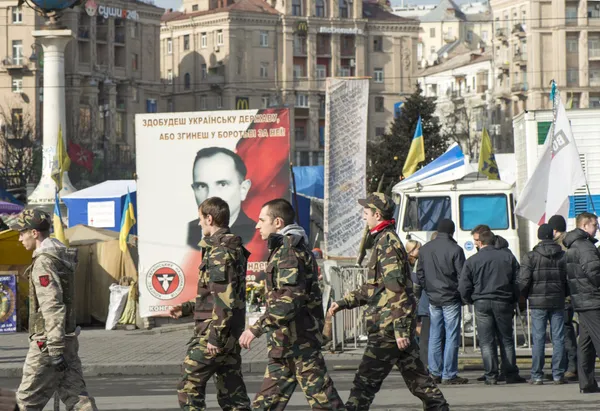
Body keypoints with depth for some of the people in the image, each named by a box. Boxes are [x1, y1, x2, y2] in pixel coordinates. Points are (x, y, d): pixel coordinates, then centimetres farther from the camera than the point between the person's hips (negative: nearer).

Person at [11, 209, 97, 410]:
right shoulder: (62, 256, 14)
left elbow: (53, 308, -22)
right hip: (68, 339, 9)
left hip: (46, 343, -9)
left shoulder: (44, 263, -16)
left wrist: (55, 351, -24)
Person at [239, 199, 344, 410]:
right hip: (284, 345, 11)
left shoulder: (290, 250, -14)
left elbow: (291, 299, -26)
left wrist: (257, 328, -28)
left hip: (298, 340, -11)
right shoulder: (284, 248, 18)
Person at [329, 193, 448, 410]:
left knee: (365, 380, -8)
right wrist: (344, 302, 22)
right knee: (416, 376, 12)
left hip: (388, 327, -10)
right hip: (400, 326, 10)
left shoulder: (386, 243, -13)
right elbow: (373, 287, 27)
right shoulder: (387, 240, 19)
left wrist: (399, 328, -24)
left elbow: (395, 288, -21)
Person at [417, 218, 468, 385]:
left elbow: (420, 274, 11)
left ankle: (435, 372, 12)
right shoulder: (455, 250, -11)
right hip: (451, 299, -5)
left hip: (433, 300, 5)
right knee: (452, 336, -2)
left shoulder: (425, 249, 6)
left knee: (434, 336, 11)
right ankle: (449, 375, -3)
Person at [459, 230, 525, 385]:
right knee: (507, 340, 10)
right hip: (504, 303, 2)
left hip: (481, 303, -2)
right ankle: (511, 374, 9)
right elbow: (518, 281, 5)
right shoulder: (508, 257, 5)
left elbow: (464, 288, -3)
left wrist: (471, 301, 14)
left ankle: (491, 376, -2)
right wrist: (514, 300, 16)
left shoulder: (472, 261, 0)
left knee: (486, 342, 3)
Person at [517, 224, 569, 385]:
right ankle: (558, 375, 5)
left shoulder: (530, 257, -6)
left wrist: (525, 296, 10)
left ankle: (537, 375, 0)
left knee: (538, 339, 0)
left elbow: (523, 282, -8)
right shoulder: (563, 256, 3)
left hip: (538, 302, -2)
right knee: (558, 339, 5)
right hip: (558, 302, 2)